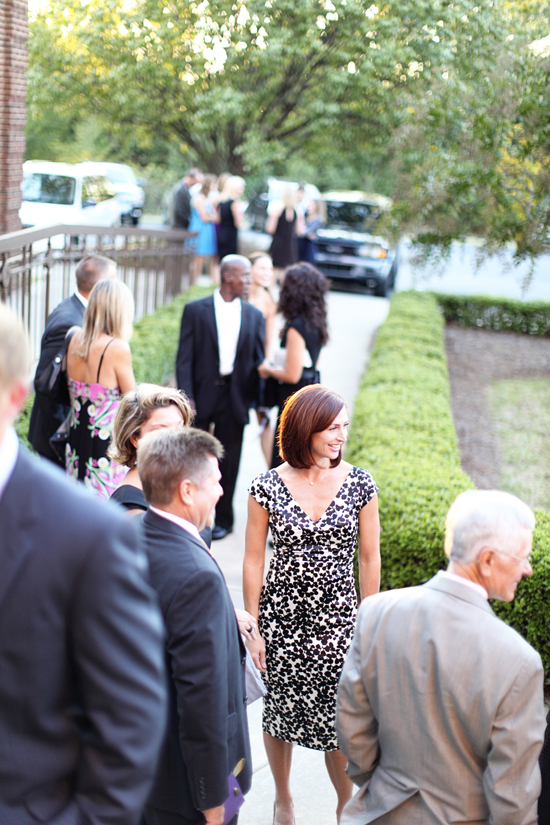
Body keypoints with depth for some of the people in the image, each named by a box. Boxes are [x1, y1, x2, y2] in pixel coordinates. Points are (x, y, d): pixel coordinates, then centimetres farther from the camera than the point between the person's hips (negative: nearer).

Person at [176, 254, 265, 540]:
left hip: (234, 398, 2)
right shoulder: (195, 310, -3)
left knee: (228, 461, 10)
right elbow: (184, 358, -5)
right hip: (202, 394, -2)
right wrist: (186, 396, -14)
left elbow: (258, 361, 7)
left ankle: (222, 519, 24)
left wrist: (261, 401, 1)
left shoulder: (254, 316, 5)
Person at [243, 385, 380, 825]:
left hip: (337, 618, 0)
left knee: (341, 722, 3)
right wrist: (254, 629, -1)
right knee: (280, 711, 16)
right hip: (281, 616, 0)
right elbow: (253, 561, -2)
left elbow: (369, 559, 2)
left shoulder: (360, 484, -5)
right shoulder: (268, 487, -9)